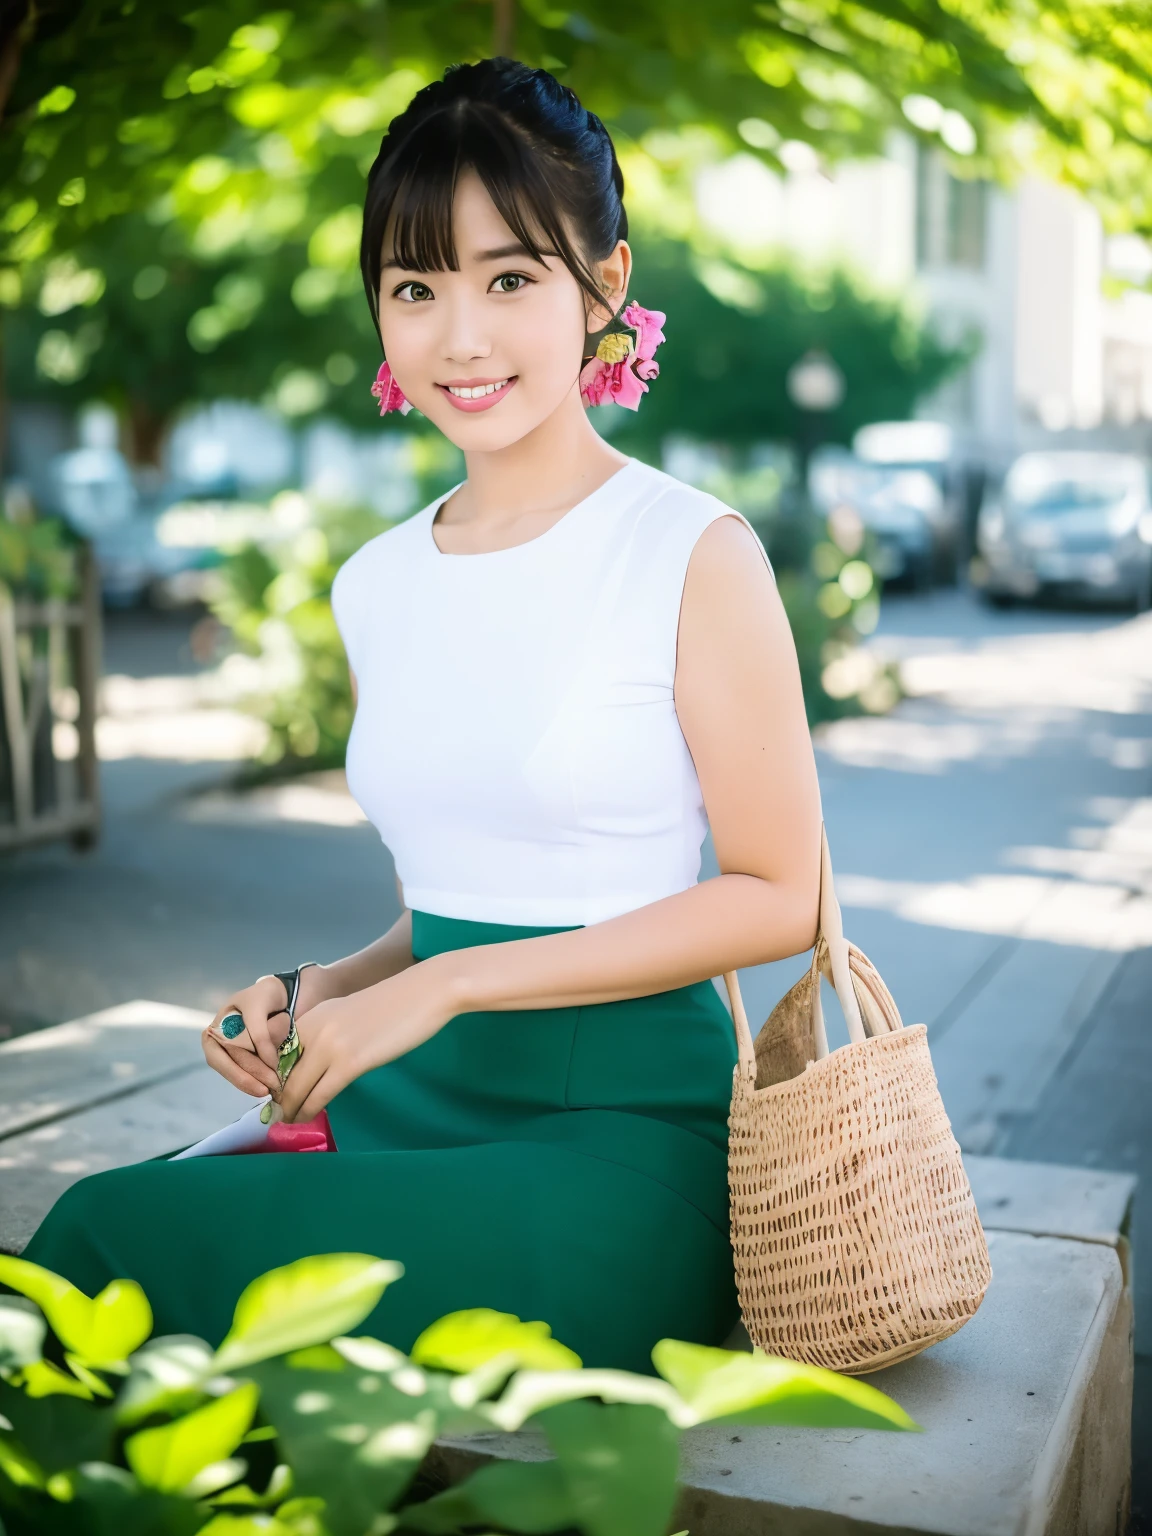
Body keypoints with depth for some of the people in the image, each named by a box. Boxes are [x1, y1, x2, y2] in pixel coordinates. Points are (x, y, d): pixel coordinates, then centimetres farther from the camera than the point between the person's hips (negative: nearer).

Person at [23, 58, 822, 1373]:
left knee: (122, 1231, -24)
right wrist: (318, 996, 0)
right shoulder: (377, 588, 12)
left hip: (620, 1131, -5)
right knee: (105, 1224, -23)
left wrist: (452, 986, -12)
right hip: (406, 1112, 5)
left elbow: (776, 896, -7)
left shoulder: (695, 557, -6)